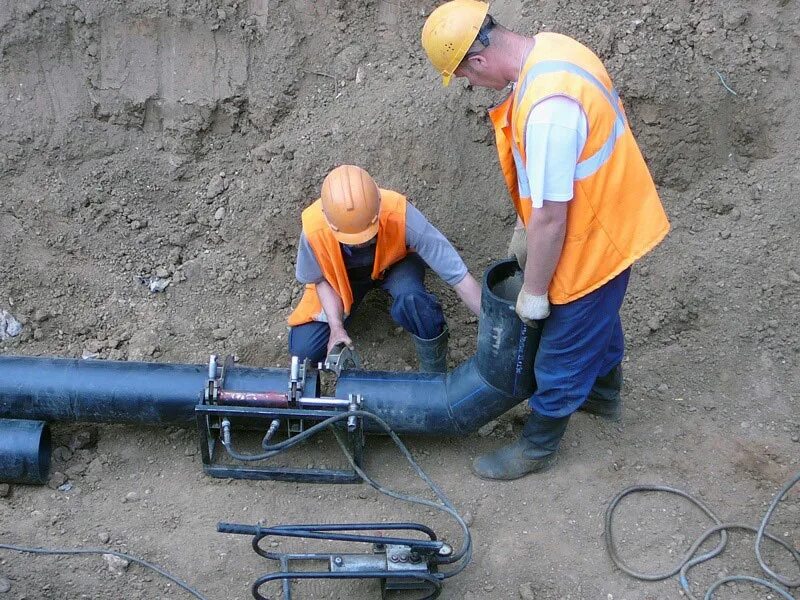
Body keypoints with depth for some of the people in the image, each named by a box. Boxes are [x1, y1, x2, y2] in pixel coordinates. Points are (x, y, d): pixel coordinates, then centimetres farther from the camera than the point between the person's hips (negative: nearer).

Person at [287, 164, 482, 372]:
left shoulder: (400, 216, -41)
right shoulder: (314, 230, -36)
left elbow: (459, 275, -36)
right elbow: (321, 279, -12)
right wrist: (336, 327, -24)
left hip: (396, 263, -2)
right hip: (345, 275, 2)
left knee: (411, 299, -37)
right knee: (303, 349, -8)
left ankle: (435, 370, -10)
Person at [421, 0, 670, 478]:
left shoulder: (547, 107, -37)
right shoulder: (549, 48, -5)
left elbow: (551, 218, -29)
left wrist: (534, 290, -15)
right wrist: (525, 224, 16)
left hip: (593, 240, -9)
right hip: (609, 218, 9)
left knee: (562, 354, 11)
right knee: (599, 319, 31)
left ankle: (538, 448, 33)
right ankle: (604, 393, 57)